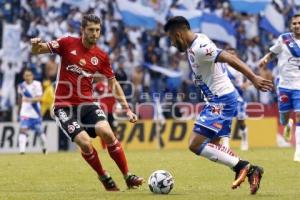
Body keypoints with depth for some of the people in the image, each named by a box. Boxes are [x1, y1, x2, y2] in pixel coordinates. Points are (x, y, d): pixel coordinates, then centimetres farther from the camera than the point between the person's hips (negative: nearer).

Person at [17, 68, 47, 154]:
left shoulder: (37, 84, -9)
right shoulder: (21, 86, 2)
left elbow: (39, 98, -19)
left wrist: (30, 100, -36)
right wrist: (19, 110, 24)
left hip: (35, 113, -1)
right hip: (25, 113, 1)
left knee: (39, 131, 11)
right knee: (23, 130, -16)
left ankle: (44, 147, 36)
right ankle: (22, 150, -21)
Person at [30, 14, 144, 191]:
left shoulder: (101, 56, 3)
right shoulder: (68, 43, -4)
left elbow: (114, 84, 11)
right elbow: (36, 51, -2)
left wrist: (127, 109, 5)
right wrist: (36, 45, -27)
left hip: (87, 103, 2)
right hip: (64, 105, -2)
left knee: (107, 133, -21)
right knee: (85, 142, -20)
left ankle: (128, 177, -9)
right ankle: (104, 177, 5)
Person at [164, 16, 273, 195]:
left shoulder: (199, 48, -20)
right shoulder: (194, 45, 10)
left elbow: (230, 58, -28)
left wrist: (253, 78, -34)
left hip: (222, 101, -11)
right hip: (218, 100, 11)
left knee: (195, 144, -13)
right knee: (212, 145, 19)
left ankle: (241, 166, -9)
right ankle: (250, 170, 15)